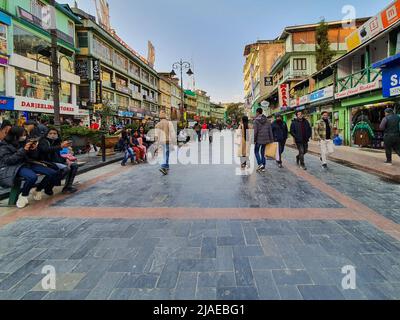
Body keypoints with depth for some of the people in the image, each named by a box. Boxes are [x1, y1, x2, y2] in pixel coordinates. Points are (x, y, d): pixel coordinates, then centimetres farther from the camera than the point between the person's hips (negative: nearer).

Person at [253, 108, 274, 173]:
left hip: (259, 139, -5)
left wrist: (254, 140, -8)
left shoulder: (256, 120, -9)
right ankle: (263, 167, 13)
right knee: (263, 152, 12)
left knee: (256, 151, 12)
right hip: (265, 139, 5)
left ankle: (260, 164, -5)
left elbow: (255, 131, -14)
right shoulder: (267, 120, 8)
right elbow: (270, 130, 7)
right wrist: (271, 140, 10)